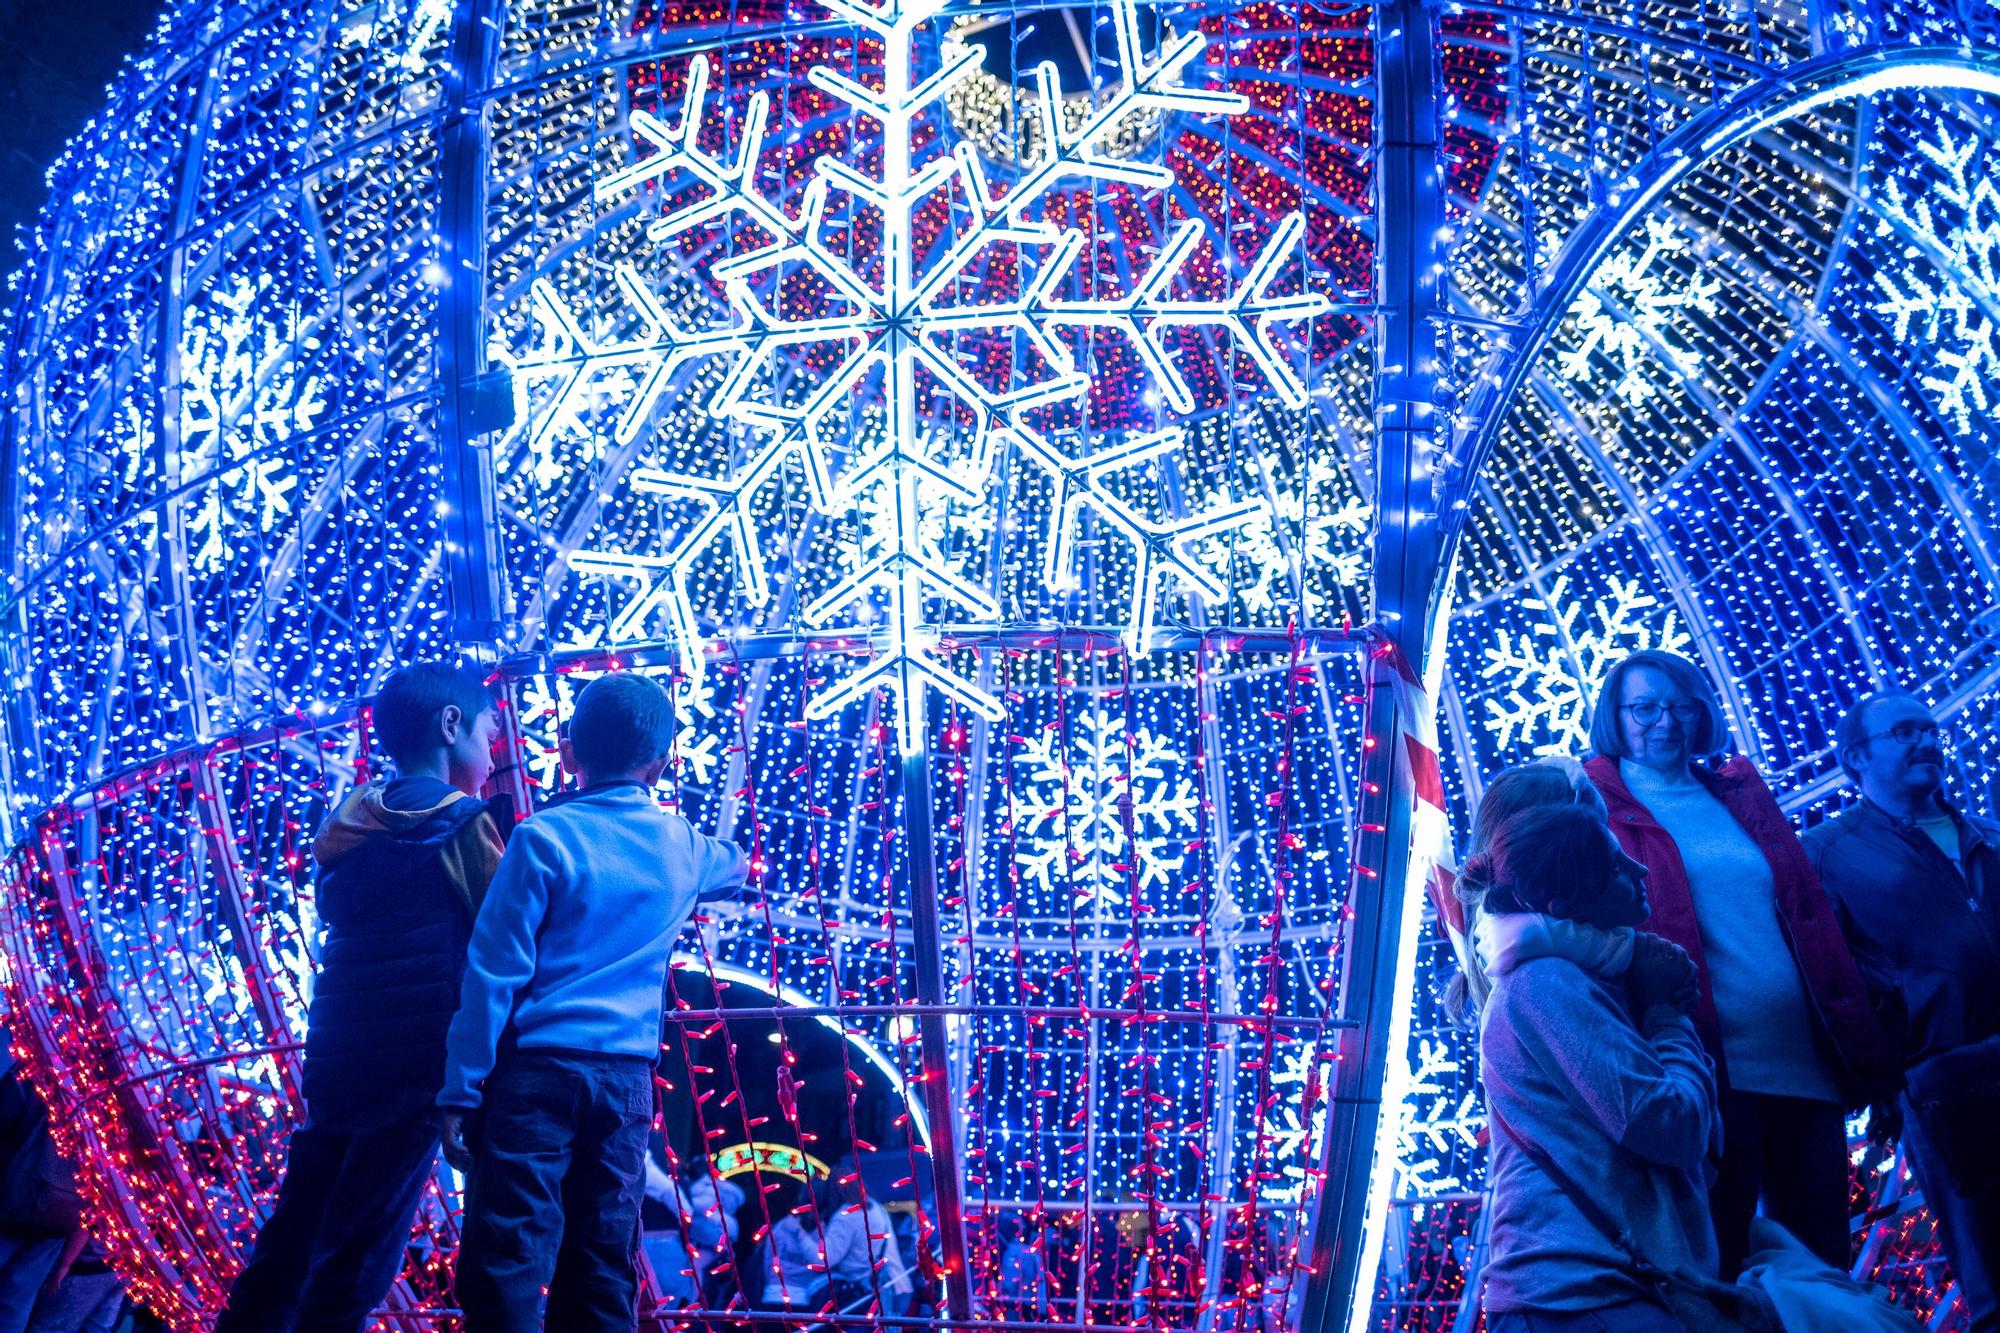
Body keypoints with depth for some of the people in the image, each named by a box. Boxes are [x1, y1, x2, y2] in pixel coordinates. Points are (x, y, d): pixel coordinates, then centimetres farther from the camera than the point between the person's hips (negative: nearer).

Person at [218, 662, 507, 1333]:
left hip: (334, 1053, 6)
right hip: (418, 1062, -6)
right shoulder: (463, 820, -9)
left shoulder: (351, 816, 10)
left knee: (294, 1228, 17)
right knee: (360, 1250, 2)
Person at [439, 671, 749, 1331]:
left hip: (537, 1068, -4)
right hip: (628, 1075, 4)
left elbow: (494, 972, -8)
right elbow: (733, 867, 34)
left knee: (507, 1260, -3)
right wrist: (738, 859, 57)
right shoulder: (684, 848, 9)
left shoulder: (544, 838, -5)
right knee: (602, 1264, 11)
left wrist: (460, 1091, -5)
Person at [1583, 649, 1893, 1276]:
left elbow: (1812, 916, 15)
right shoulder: (1600, 801, 1)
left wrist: (1862, 1052, 8)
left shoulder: (1741, 792, 17)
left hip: (1806, 1060, 5)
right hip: (1712, 1070, -5)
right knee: (1719, 1265, 3)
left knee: (1822, 1262, 11)